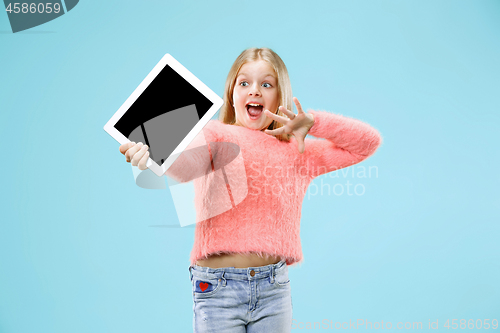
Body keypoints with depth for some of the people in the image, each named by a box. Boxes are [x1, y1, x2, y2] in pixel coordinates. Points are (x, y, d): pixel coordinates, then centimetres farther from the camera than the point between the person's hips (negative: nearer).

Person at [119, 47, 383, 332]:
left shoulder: (296, 151, 14)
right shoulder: (216, 135, 2)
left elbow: (369, 142, 14)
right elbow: (188, 162, -20)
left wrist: (313, 122, 0)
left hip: (274, 287, 4)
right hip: (218, 286, -3)